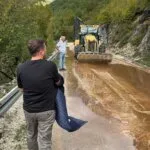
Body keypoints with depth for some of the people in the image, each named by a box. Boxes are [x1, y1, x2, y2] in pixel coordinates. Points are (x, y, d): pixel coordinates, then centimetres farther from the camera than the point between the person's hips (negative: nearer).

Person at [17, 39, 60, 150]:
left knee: (31, 135, 25)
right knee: (44, 140, 9)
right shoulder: (50, 66, -18)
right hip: (46, 110, -3)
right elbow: (58, 83, -1)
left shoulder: (21, 68, -10)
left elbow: (22, 88, 3)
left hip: (28, 109, 4)